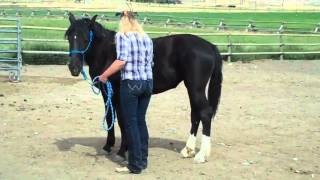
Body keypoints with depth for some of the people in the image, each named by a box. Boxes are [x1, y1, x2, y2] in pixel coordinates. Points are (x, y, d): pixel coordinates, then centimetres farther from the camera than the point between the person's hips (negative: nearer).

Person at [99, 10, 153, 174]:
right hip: (148, 82, 6)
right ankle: (143, 160, 20)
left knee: (131, 123, 0)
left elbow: (121, 61, -17)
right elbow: (150, 62, 14)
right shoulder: (147, 38, 13)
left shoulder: (122, 36, -6)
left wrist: (104, 75, -8)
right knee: (141, 121, 15)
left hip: (130, 83, -6)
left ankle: (135, 165, 3)